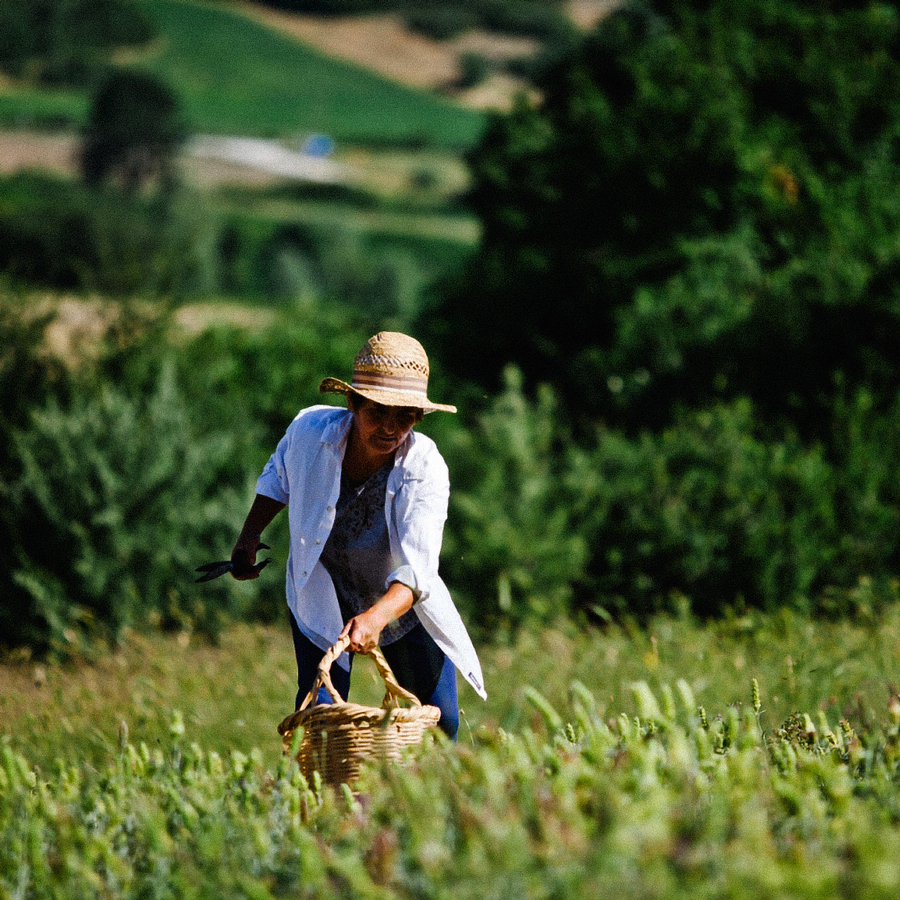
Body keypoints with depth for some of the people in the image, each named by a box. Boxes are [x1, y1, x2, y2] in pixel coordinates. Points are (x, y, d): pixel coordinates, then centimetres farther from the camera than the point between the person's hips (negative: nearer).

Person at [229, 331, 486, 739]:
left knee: (441, 720, 6)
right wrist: (249, 537, 4)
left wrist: (374, 618, -60)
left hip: (400, 599, 0)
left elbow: (416, 571, -43)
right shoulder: (310, 430, -24)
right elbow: (279, 478, 3)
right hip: (321, 592, 0)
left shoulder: (425, 469, -32)